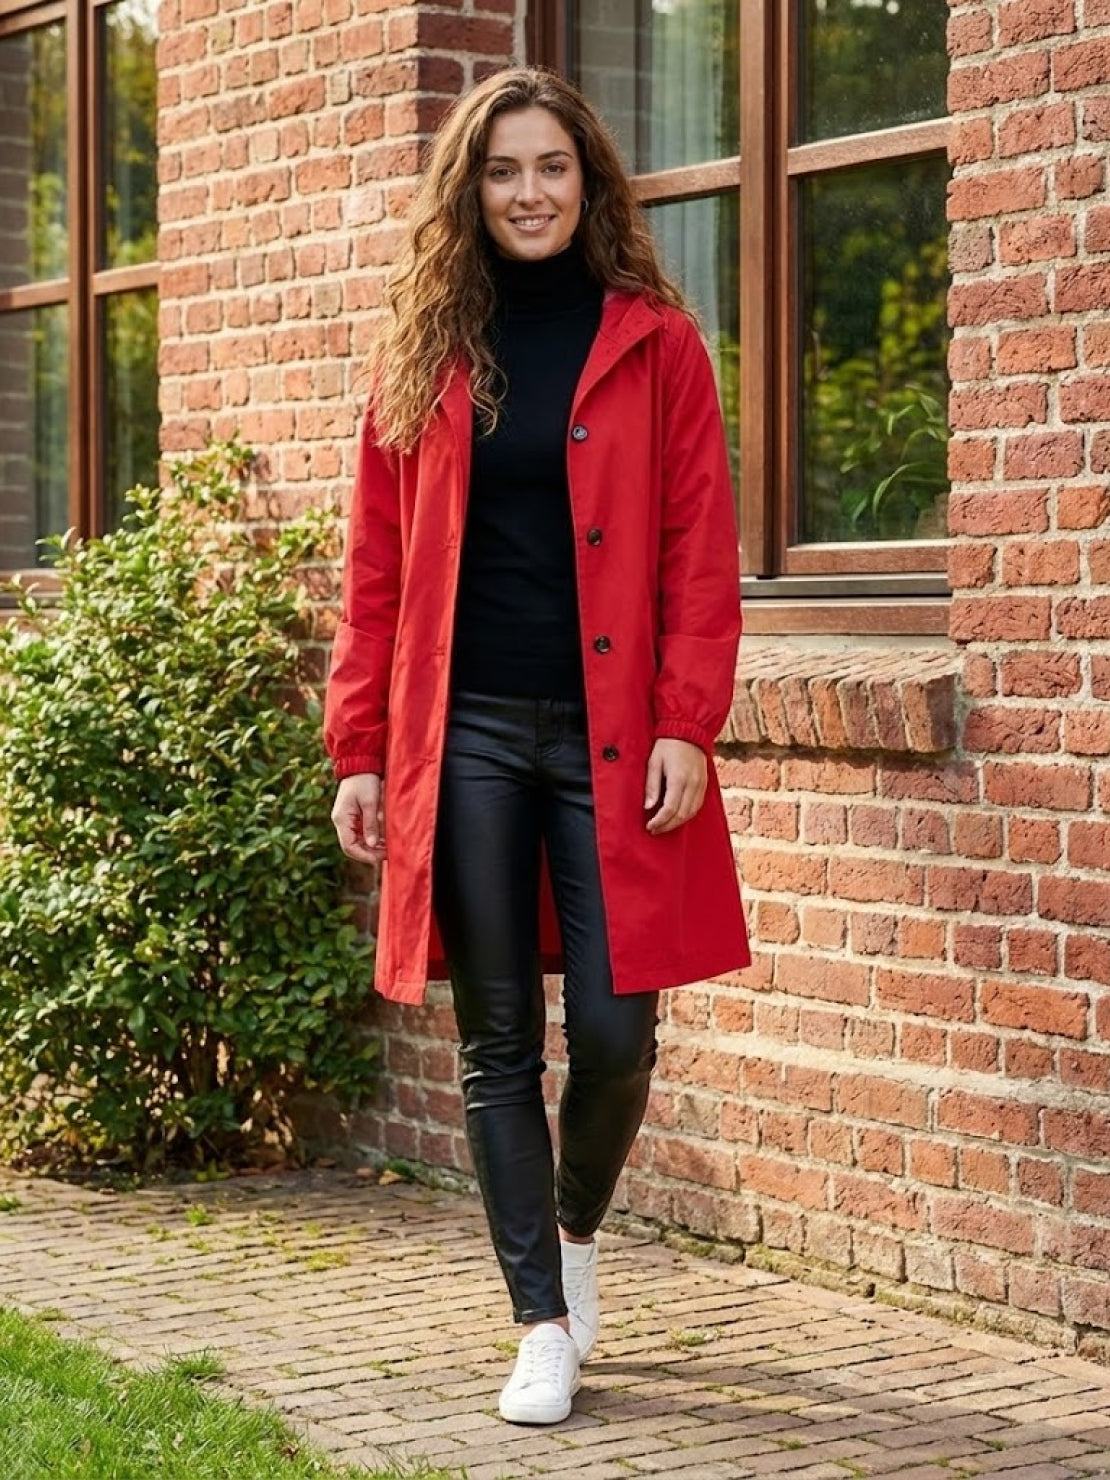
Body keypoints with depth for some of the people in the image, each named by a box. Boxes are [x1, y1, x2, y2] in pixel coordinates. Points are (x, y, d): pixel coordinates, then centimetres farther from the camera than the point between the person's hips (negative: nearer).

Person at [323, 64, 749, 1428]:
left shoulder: (655, 343, 3)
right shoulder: (422, 355, 9)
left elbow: (702, 555, -1)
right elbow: (375, 571, 8)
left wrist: (686, 726, -10)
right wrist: (360, 751, 2)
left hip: (610, 737, -1)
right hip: (466, 738, 2)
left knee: (613, 1031, -3)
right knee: (497, 1044, 3)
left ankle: (577, 1228, 28)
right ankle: (543, 1327, 14)